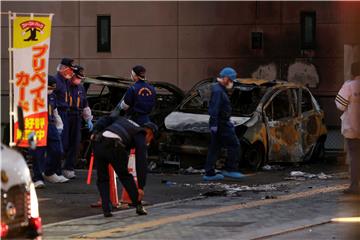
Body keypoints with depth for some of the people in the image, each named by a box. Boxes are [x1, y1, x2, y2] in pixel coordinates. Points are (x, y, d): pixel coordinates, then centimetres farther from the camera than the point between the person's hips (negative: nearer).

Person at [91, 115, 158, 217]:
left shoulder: (123, 120, 35)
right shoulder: (141, 137, 17)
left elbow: (106, 119, 20)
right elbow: (141, 163, 11)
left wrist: (95, 131, 8)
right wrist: (140, 187, 9)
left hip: (98, 143, 4)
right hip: (114, 146, -4)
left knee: (102, 179, 18)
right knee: (125, 176, 18)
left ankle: (106, 209, 9)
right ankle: (138, 206, 20)